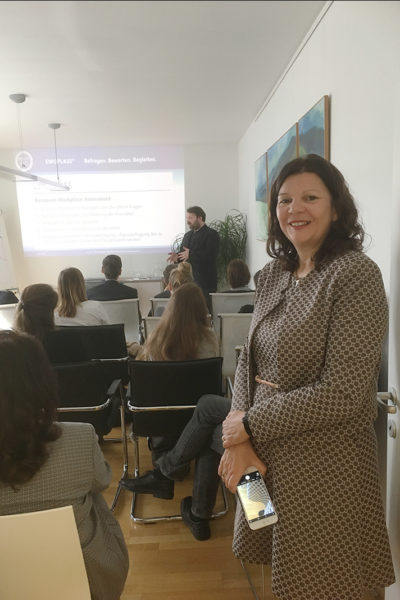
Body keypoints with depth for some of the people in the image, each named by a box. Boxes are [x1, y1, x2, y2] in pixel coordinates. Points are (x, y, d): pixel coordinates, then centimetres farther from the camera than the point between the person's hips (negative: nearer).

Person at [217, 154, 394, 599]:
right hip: (265, 454, 6)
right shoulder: (273, 274, 4)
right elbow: (249, 361, 3)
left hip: (324, 463, -6)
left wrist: (250, 424, -15)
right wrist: (237, 442, -10)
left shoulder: (356, 275, -17)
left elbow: (344, 392, -23)